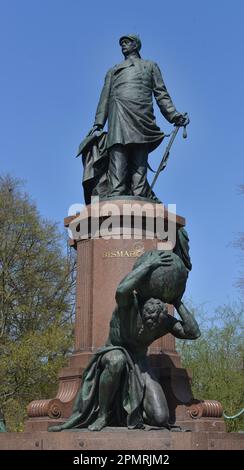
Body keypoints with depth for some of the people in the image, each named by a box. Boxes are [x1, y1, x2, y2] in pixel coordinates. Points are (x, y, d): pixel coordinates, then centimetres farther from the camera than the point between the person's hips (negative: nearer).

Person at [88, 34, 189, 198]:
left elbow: (161, 93, 18)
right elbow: (105, 98, 22)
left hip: (141, 116, -1)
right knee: (118, 162, -17)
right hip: (118, 117, 1)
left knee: (139, 166, -11)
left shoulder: (150, 66, 29)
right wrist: (98, 123, 7)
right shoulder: (113, 71, 33)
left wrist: (174, 115, 3)